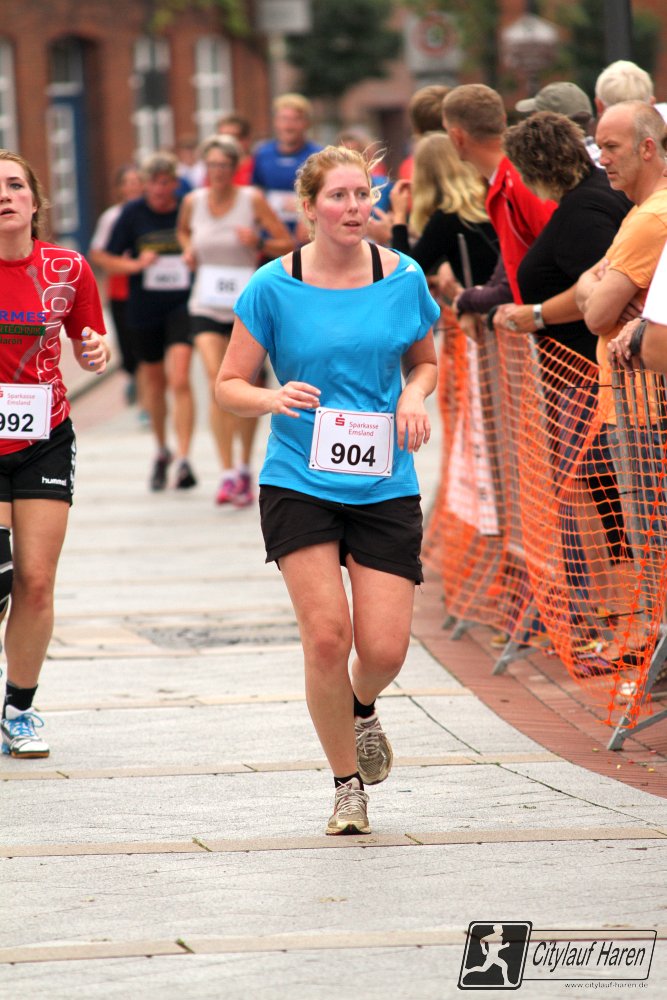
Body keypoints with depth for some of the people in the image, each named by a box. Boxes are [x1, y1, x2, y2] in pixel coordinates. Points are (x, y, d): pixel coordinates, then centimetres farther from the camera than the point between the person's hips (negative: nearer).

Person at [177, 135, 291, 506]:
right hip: (207, 306, 1)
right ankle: (227, 473, -14)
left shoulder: (253, 200, -5)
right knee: (217, 382, -16)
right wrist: (188, 250, 3)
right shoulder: (193, 202, 2)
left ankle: (244, 469, 24)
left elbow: (287, 244, -2)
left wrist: (258, 243, -21)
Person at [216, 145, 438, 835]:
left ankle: (361, 708, 32)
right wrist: (273, 398, -20)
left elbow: (424, 360, 18)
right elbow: (229, 385, 1)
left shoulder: (403, 278, 2)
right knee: (326, 635, -13)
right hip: (299, 484, -1)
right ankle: (348, 786, 6)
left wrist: (414, 396, -4)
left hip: (385, 486, 2)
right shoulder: (274, 287, -4)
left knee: (384, 649, -6)